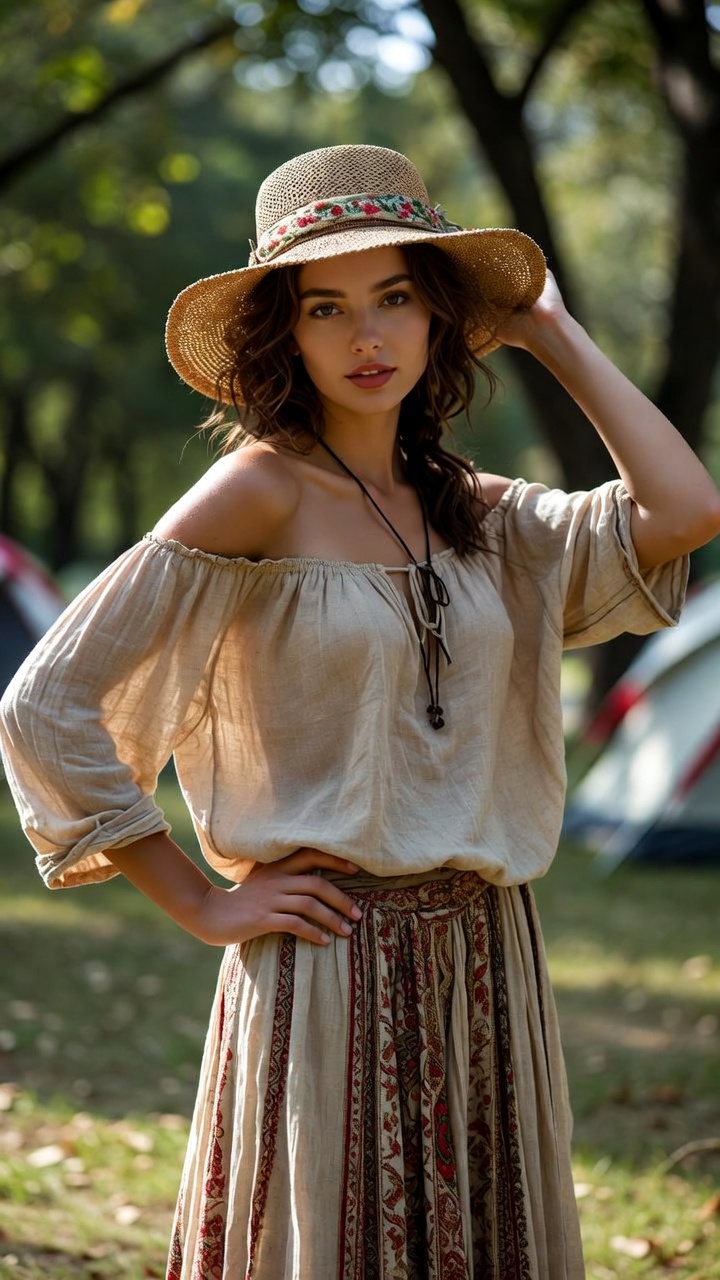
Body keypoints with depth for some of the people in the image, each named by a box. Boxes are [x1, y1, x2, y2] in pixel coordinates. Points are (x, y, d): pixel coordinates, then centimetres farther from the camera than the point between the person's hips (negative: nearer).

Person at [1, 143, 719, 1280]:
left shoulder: (473, 511, 9)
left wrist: (549, 330, 3)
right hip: (331, 964, -6)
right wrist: (203, 905, -9)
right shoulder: (260, 492, -8)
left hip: (487, 962, 6)